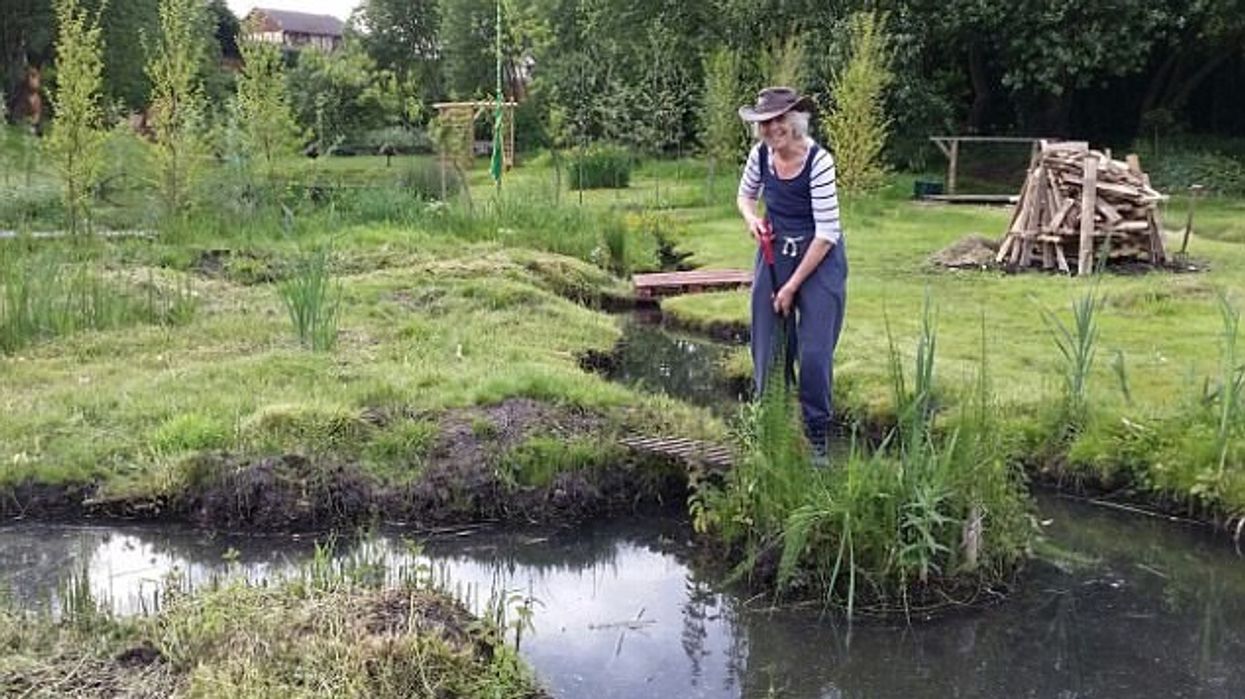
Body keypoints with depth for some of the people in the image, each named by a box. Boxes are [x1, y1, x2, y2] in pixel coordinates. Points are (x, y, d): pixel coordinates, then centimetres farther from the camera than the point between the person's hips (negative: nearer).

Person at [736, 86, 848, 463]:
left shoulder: (818, 161, -20)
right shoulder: (761, 154, -5)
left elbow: (826, 233, -19)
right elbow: (745, 194, 18)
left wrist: (791, 287, -15)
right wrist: (751, 219, -7)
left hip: (819, 260, -5)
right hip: (774, 256, 5)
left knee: (815, 354, -7)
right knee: (767, 351, 6)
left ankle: (818, 439, 9)